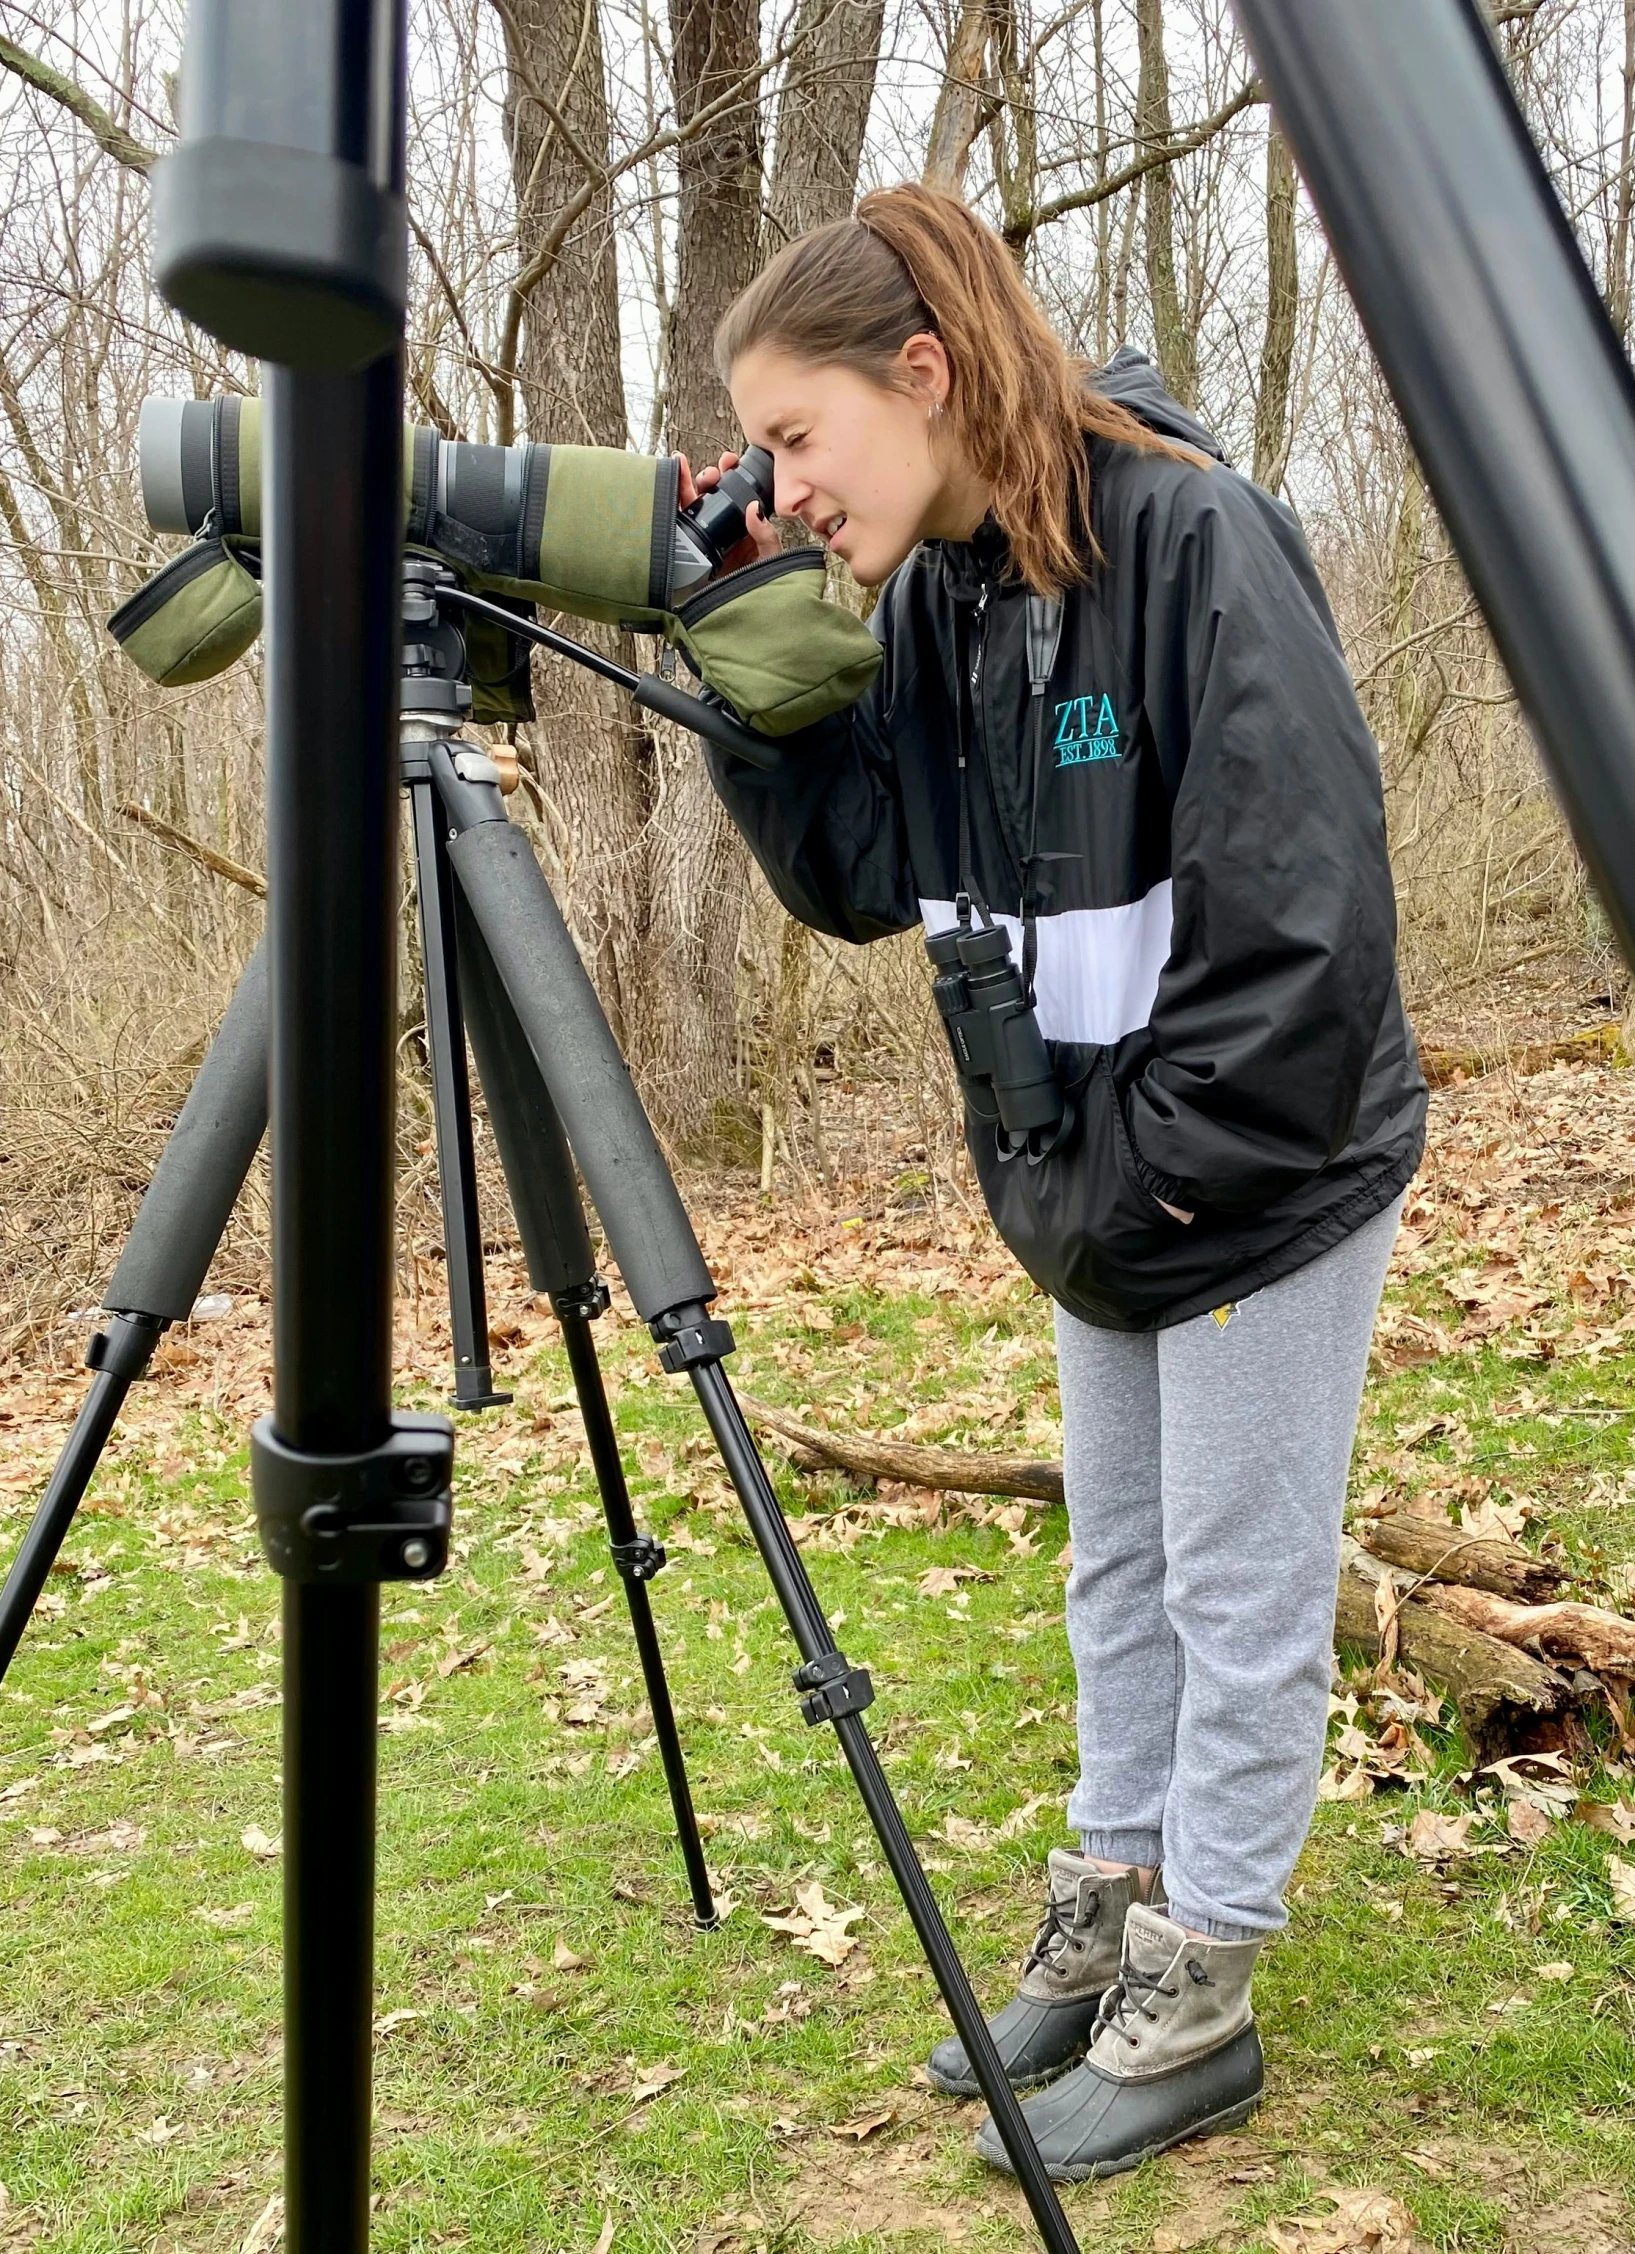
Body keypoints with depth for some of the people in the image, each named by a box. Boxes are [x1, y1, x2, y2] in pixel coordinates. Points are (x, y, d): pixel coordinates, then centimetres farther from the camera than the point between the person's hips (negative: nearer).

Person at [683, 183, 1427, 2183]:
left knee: (1240, 1589, 7)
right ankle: (1112, 1917, 36)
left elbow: (1301, 904, -25)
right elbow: (861, 877, 2)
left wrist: (1147, 1169, -20)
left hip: (1265, 1178, -7)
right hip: (1100, 1185, 8)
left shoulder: (1190, 532, -21)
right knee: (1117, 1567, 19)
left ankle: (1196, 2001, 23)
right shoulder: (930, 591, 2)